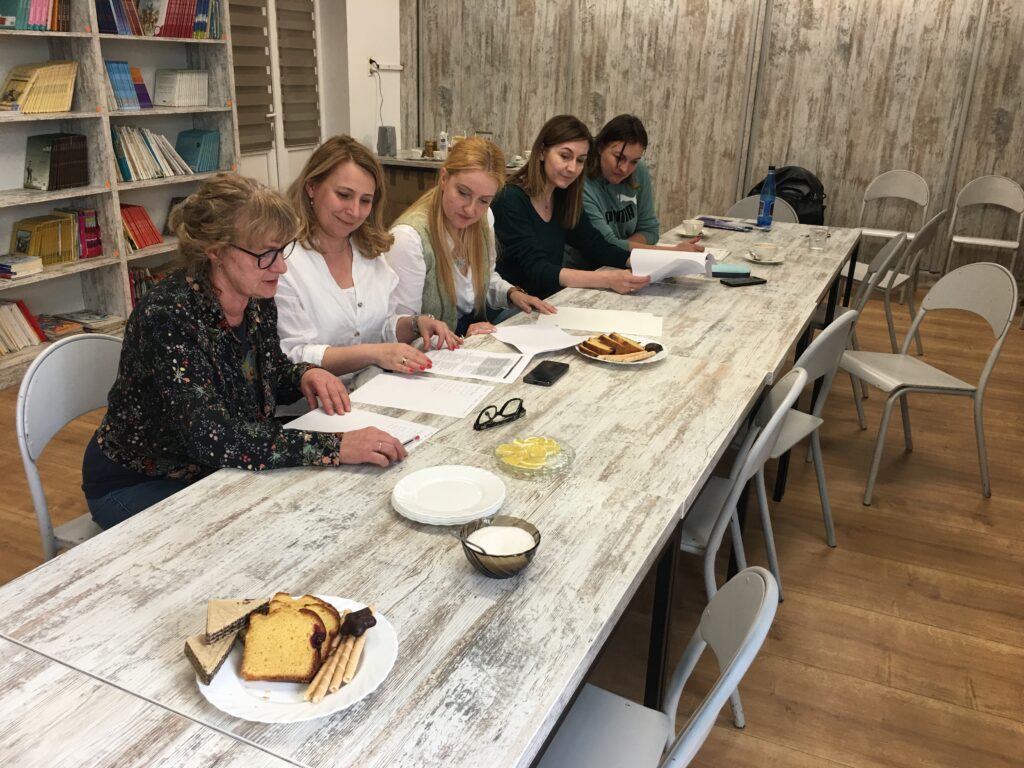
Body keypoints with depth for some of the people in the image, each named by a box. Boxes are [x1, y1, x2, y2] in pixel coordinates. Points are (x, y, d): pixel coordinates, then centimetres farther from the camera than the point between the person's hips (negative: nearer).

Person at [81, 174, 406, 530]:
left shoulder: (258, 301, -8)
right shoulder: (166, 317, -29)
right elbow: (213, 439, -38)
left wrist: (305, 374, -11)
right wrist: (335, 446, -43)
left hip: (216, 472, 7)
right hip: (136, 486, -6)